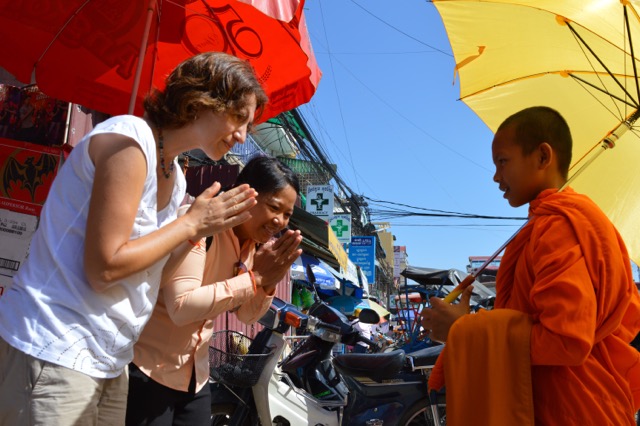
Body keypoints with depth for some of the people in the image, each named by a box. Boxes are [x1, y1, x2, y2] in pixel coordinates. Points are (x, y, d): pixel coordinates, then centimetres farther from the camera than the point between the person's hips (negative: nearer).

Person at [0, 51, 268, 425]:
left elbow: (147, 273, 9)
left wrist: (200, 229, -2)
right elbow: (105, 268, -22)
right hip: (53, 351, -8)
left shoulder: (176, 179, 10)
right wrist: (192, 222, -13)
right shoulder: (129, 139, -17)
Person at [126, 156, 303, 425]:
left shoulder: (255, 243, 1)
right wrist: (255, 277, -28)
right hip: (147, 369, -7)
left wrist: (268, 281, -14)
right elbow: (182, 307, -31)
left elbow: (247, 315, 5)